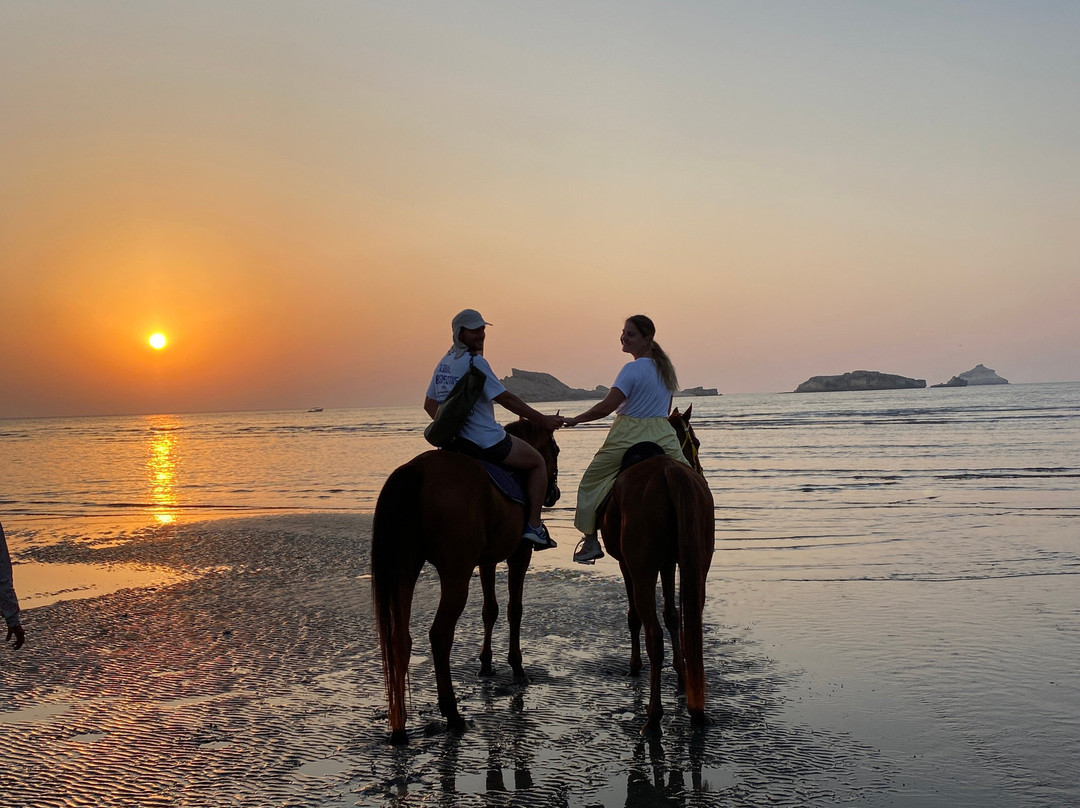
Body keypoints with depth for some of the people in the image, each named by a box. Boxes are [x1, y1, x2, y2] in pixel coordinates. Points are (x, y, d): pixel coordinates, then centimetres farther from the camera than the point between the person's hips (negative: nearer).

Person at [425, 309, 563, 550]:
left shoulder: (443, 363, 12)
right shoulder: (475, 362, -15)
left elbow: (429, 405, 18)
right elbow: (506, 399, -17)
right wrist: (543, 420, -12)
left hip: (454, 440, 9)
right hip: (486, 442, -9)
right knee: (537, 462, 9)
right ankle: (534, 526, 4)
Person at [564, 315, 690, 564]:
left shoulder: (633, 369, -14)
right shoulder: (666, 367, 10)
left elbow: (606, 407, -19)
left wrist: (575, 420, -9)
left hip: (629, 436, -6)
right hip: (663, 436, 6)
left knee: (592, 480, 8)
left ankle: (591, 540, 7)